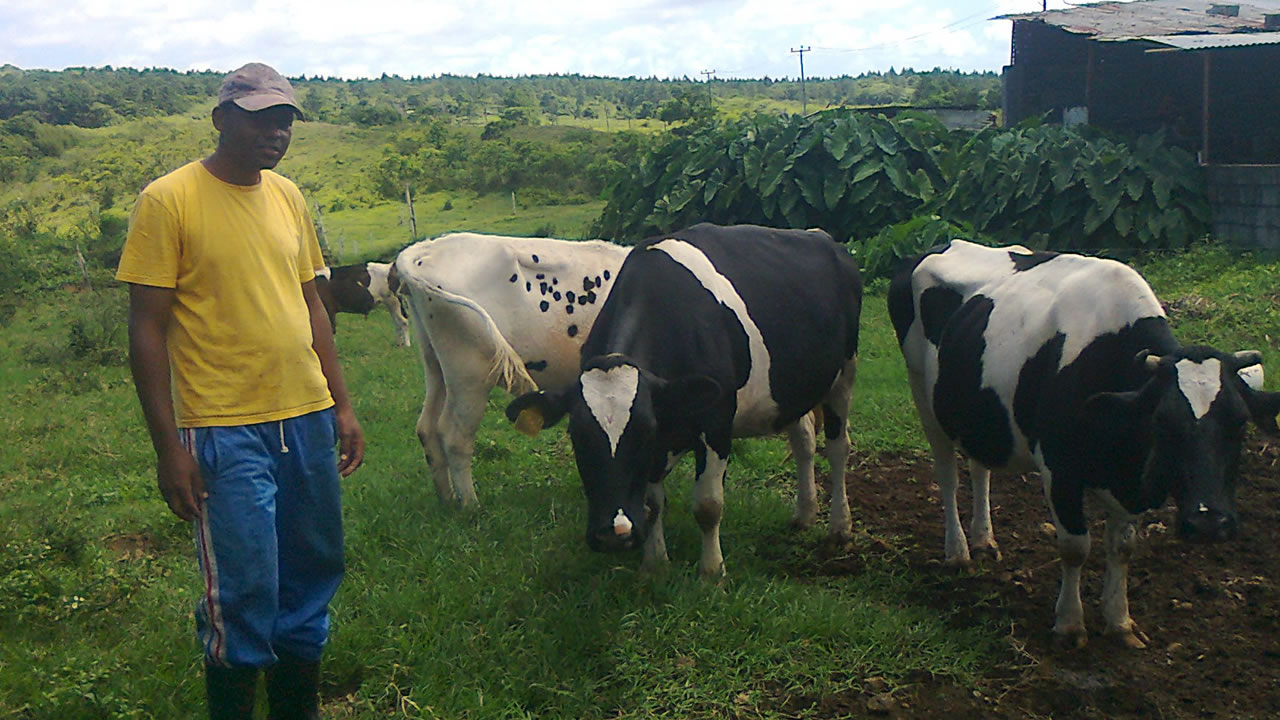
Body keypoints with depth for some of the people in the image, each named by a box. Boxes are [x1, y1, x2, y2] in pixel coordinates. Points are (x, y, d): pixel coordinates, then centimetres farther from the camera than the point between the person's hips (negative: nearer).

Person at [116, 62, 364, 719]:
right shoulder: (169, 201, -8)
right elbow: (147, 329, -8)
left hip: (308, 420, 6)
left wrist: (342, 406, 14)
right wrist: (168, 448, -11)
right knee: (243, 594, -2)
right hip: (225, 432, -6)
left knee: (312, 577, 13)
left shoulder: (287, 197, 10)